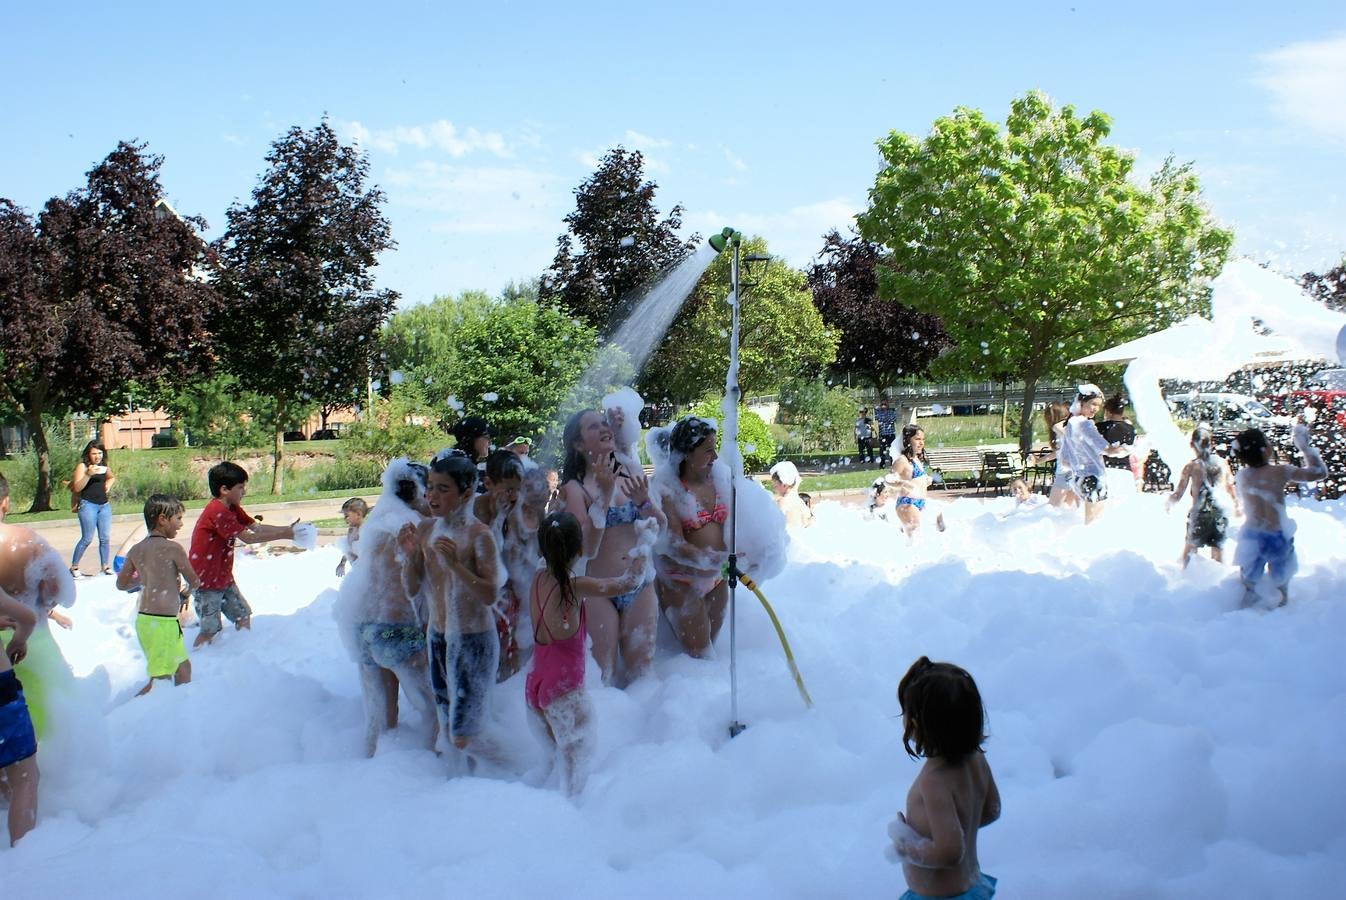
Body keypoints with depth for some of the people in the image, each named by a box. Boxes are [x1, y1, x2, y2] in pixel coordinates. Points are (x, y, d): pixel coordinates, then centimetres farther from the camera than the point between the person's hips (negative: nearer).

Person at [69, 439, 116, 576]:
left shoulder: (103, 467, 13)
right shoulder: (82, 466, -4)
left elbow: (112, 477, 36)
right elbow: (76, 488, -12)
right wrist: (88, 474, -22)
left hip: (104, 505, 6)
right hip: (88, 505, -6)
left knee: (104, 538, 5)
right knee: (87, 538, -7)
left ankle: (105, 566, 13)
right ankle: (74, 567, 4)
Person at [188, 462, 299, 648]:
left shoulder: (232, 508, 8)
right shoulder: (217, 511, -23)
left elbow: (257, 527, 4)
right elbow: (247, 537, -25)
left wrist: (287, 529, -8)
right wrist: (283, 535, -22)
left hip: (223, 576, 10)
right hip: (206, 580, -10)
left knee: (243, 615, 13)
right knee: (209, 630, -6)